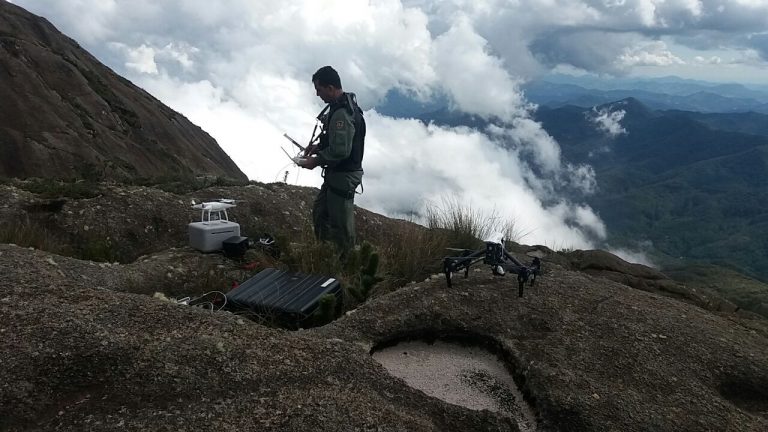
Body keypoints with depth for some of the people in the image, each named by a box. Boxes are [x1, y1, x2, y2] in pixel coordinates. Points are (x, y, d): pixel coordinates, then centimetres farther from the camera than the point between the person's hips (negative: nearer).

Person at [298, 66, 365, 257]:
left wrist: (316, 161, -16)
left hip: (344, 177, -11)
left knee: (340, 224, 2)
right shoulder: (342, 105, 8)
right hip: (335, 174, 11)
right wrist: (319, 146, 8)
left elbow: (341, 150, -29)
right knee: (319, 212, 21)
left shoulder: (342, 113, -25)